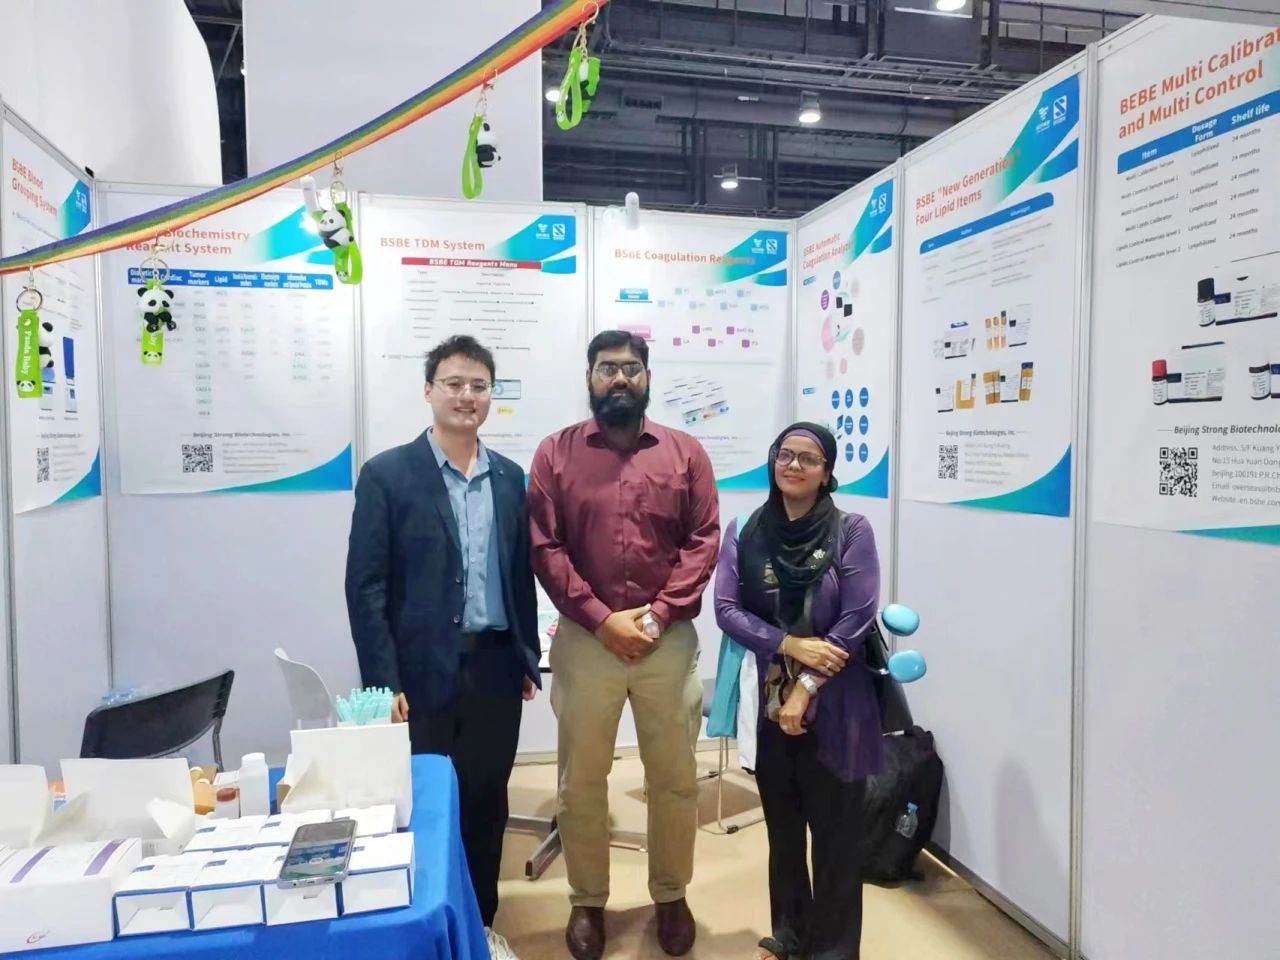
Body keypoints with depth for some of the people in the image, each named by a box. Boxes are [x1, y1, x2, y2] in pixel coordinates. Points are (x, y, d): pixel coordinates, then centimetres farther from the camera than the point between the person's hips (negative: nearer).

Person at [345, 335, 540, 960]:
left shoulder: (509, 478, 7)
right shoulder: (387, 475, -6)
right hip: (422, 671, -4)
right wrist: (384, 680, -12)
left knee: (486, 801, 14)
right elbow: (365, 587, -9)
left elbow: (521, 575, 11)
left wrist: (527, 660, 10)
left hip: (495, 667, 4)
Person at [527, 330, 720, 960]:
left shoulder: (685, 453, 5)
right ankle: (587, 902, 30)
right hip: (585, 639, 0)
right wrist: (600, 618, -12)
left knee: (674, 777, 12)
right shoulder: (556, 453, 2)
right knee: (581, 779, 10)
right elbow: (544, 548, -4)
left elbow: (704, 541, 0)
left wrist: (657, 613, -11)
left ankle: (671, 896, 33)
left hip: (669, 639, 1)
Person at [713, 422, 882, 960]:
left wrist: (806, 687, -14)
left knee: (835, 832, 8)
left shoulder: (851, 531, -6)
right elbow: (726, 609, -4)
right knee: (782, 828, 17)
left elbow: (857, 619, -10)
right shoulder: (744, 532, 2)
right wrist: (791, 644, -16)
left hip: (834, 706, -2)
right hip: (766, 701, 3)